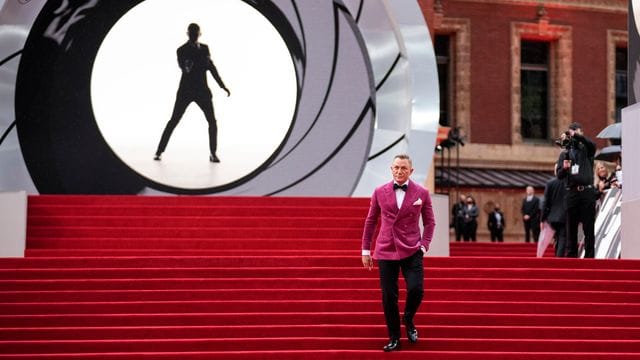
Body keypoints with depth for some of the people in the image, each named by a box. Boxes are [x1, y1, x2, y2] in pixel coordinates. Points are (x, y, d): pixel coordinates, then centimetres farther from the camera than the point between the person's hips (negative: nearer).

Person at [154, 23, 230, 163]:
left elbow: (211, 68, 15)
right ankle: (159, 151, 3)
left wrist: (222, 86, 12)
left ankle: (213, 153, 4)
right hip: (185, 91, -3)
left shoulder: (204, 48, 10)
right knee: (173, 121, -4)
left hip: (202, 91, 3)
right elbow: (185, 68, -17)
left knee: (212, 122, -6)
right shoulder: (181, 50, -3)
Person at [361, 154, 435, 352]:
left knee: (416, 289, -17)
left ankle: (408, 320, 15)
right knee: (389, 297, 1)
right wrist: (365, 249, 8)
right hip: (386, 250, 1)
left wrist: (424, 246, -4)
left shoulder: (421, 193, 1)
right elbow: (370, 221, 10)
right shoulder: (380, 192, 4)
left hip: (412, 251, -1)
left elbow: (429, 222, 9)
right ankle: (394, 339, 15)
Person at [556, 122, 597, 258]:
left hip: (587, 191, -1)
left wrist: (576, 135, -23)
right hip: (571, 193, 1)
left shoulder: (587, 149, 11)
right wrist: (564, 168, -15)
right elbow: (559, 175, 6)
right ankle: (571, 256, 3)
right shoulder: (565, 153, 14)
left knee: (588, 227, -3)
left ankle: (589, 256, -3)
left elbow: (591, 144, -15)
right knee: (571, 228, 2)